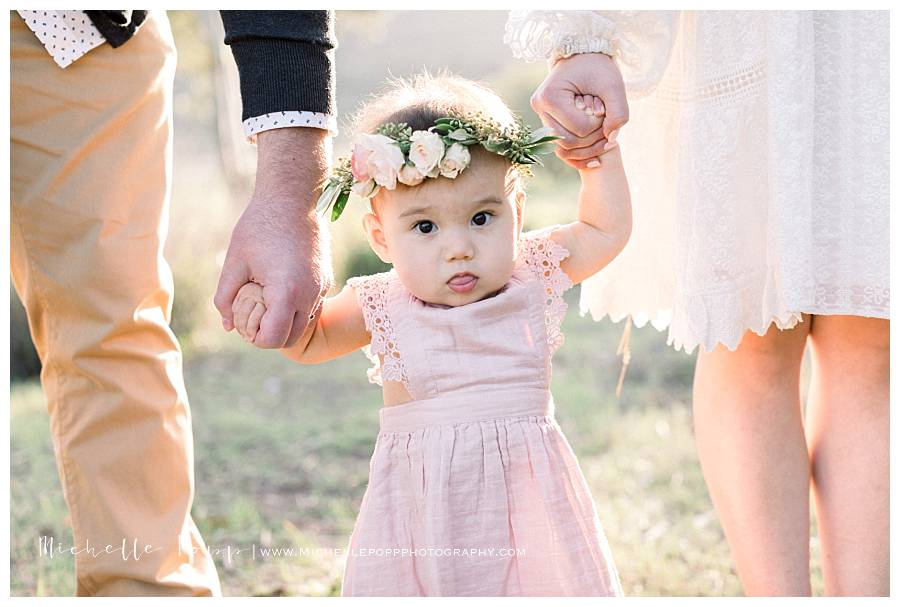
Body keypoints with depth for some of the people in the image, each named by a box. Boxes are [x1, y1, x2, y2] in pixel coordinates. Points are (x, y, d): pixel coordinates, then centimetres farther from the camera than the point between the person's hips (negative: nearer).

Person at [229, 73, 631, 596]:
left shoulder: (534, 274, 0)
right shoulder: (383, 307, -3)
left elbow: (607, 229, 12)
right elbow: (311, 342, 6)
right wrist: (269, 309, -13)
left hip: (525, 494, 1)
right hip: (421, 507, -1)